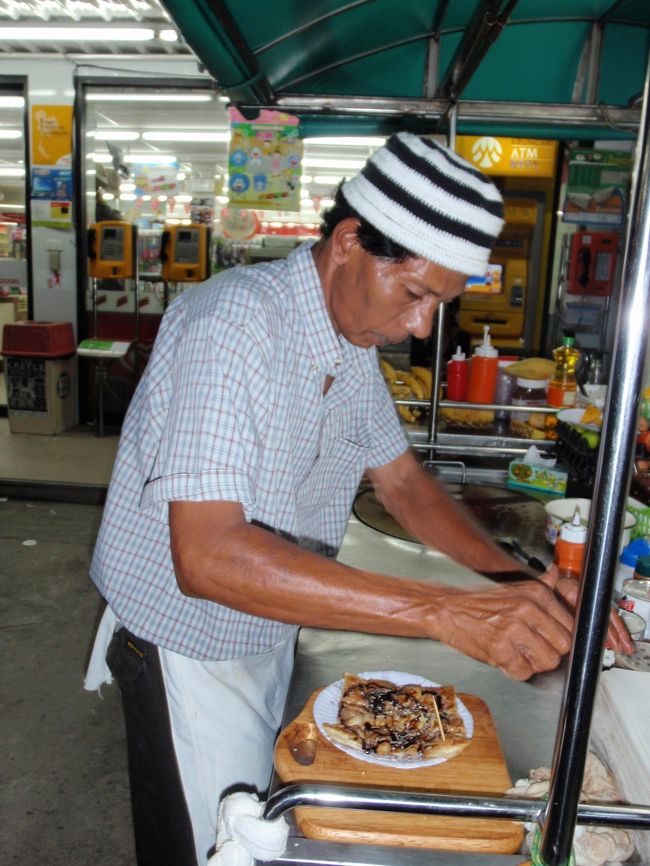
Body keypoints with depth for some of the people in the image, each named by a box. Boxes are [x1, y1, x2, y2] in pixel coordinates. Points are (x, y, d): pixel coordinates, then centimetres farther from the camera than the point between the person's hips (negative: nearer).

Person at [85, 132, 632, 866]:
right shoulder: (235, 323, -30)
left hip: (271, 634, 7)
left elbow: (401, 481, 4)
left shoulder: (355, 334, -2)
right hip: (189, 648, -7)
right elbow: (205, 557, -39)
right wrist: (444, 612, -42)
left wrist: (516, 580, -11)